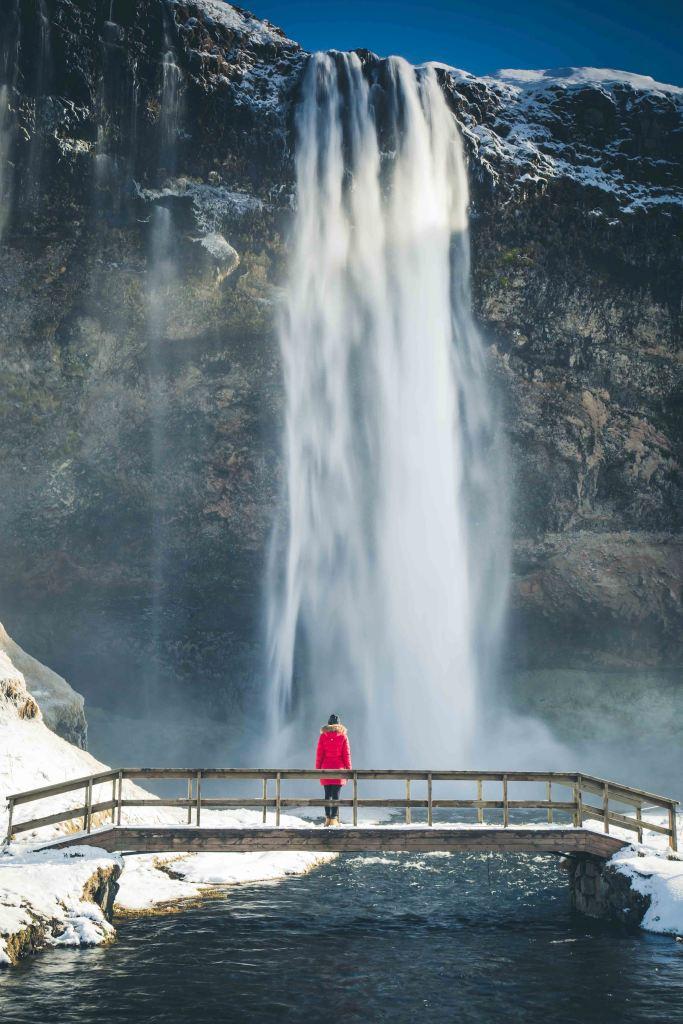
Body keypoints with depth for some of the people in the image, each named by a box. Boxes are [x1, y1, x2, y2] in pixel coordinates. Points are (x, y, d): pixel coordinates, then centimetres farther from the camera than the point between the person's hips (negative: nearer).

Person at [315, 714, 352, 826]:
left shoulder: (323, 736, 2)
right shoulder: (343, 736, 0)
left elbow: (319, 754, 3)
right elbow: (346, 754, 1)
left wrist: (317, 768, 9)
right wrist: (348, 769, 7)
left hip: (326, 768, 1)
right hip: (339, 768, -1)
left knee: (327, 794, 9)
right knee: (336, 795, -1)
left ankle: (327, 818, 5)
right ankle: (334, 818, -6)